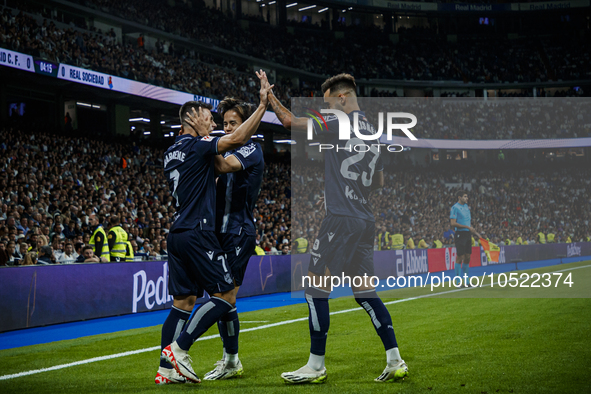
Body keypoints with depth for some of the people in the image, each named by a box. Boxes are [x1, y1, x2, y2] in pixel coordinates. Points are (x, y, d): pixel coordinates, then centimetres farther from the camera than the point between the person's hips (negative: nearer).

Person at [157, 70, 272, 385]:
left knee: (183, 302, 9)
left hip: (178, 234, 9)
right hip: (197, 233, -9)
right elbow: (237, 139, -21)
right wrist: (263, 104, -19)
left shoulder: (172, 152, 18)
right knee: (225, 296, -5)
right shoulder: (195, 146, -8)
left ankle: (166, 369, 5)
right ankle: (178, 348, -11)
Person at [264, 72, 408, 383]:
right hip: (365, 221, 9)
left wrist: (269, 97, 4)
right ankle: (395, 362, 8)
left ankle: (316, 366, 0)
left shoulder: (342, 124, -9)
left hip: (341, 219, -9)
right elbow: (379, 182, 24)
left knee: (315, 288, -2)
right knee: (365, 293, 11)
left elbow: (290, 121, -9)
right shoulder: (370, 130, 16)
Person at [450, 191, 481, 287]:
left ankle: (466, 281, 15)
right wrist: (467, 227, -19)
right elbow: (453, 223, -17)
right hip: (460, 234, -8)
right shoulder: (455, 207, -9)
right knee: (460, 257, -6)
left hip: (467, 234, 8)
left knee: (467, 257, 8)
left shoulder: (466, 207, 16)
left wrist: (475, 232, 19)